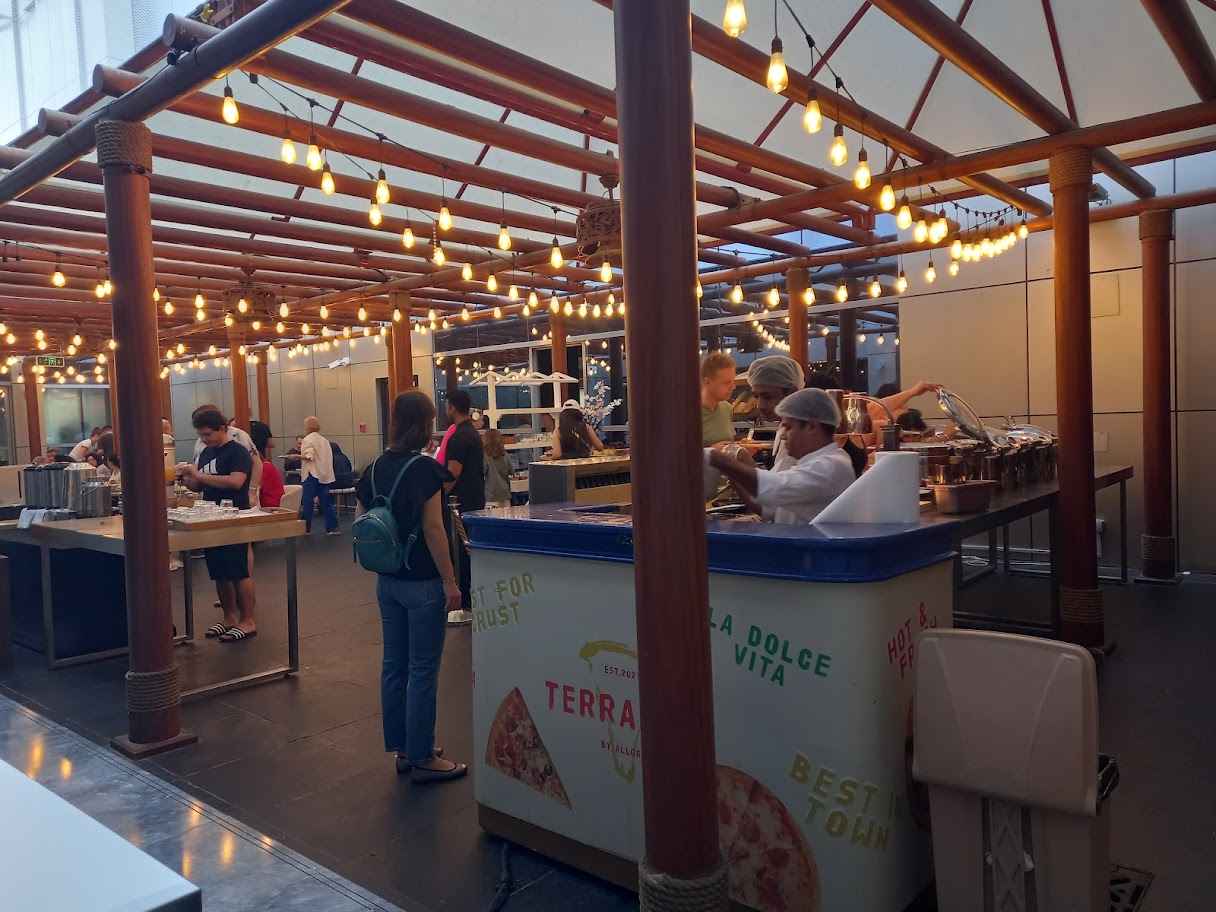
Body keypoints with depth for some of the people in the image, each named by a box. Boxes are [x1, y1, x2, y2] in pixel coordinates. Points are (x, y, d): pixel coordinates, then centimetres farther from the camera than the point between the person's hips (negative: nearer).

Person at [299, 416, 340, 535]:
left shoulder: (307, 439, -5)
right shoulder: (324, 440, 16)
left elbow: (309, 456, -17)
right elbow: (329, 456, 14)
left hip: (312, 474, -7)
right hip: (325, 475, 7)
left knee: (307, 502, -1)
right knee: (326, 501, 7)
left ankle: (305, 528, 2)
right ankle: (333, 527, 4)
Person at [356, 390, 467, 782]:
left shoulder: (377, 467, 4)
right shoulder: (425, 469, -16)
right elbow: (433, 530, -19)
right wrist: (450, 581, -14)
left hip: (387, 581, 7)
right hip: (422, 583, -7)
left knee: (394, 665, 14)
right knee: (422, 672, 2)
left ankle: (402, 749, 27)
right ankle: (422, 758, 12)